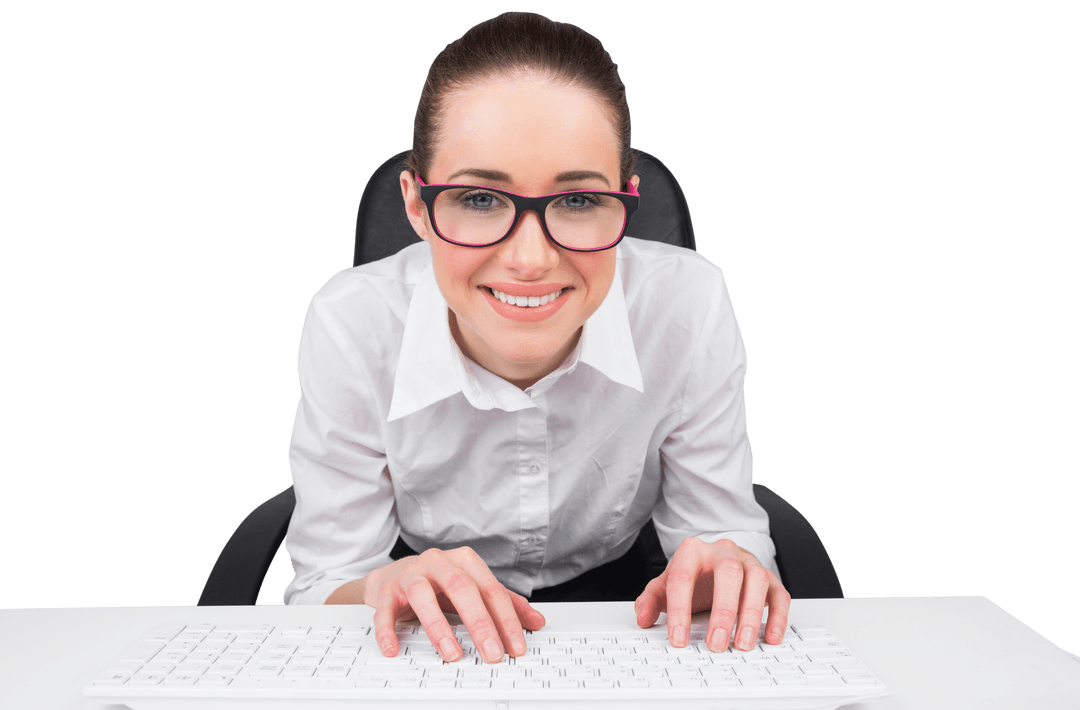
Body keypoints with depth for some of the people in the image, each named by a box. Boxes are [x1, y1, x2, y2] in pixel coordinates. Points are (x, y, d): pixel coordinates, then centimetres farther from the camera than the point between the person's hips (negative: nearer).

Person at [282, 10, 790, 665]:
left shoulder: (689, 304, -22)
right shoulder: (349, 328, -22)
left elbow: (722, 531, -10)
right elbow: (326, 585, -14)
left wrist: (727, 565, -33)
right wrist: (383, 588, -37)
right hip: (439, 649, 0)